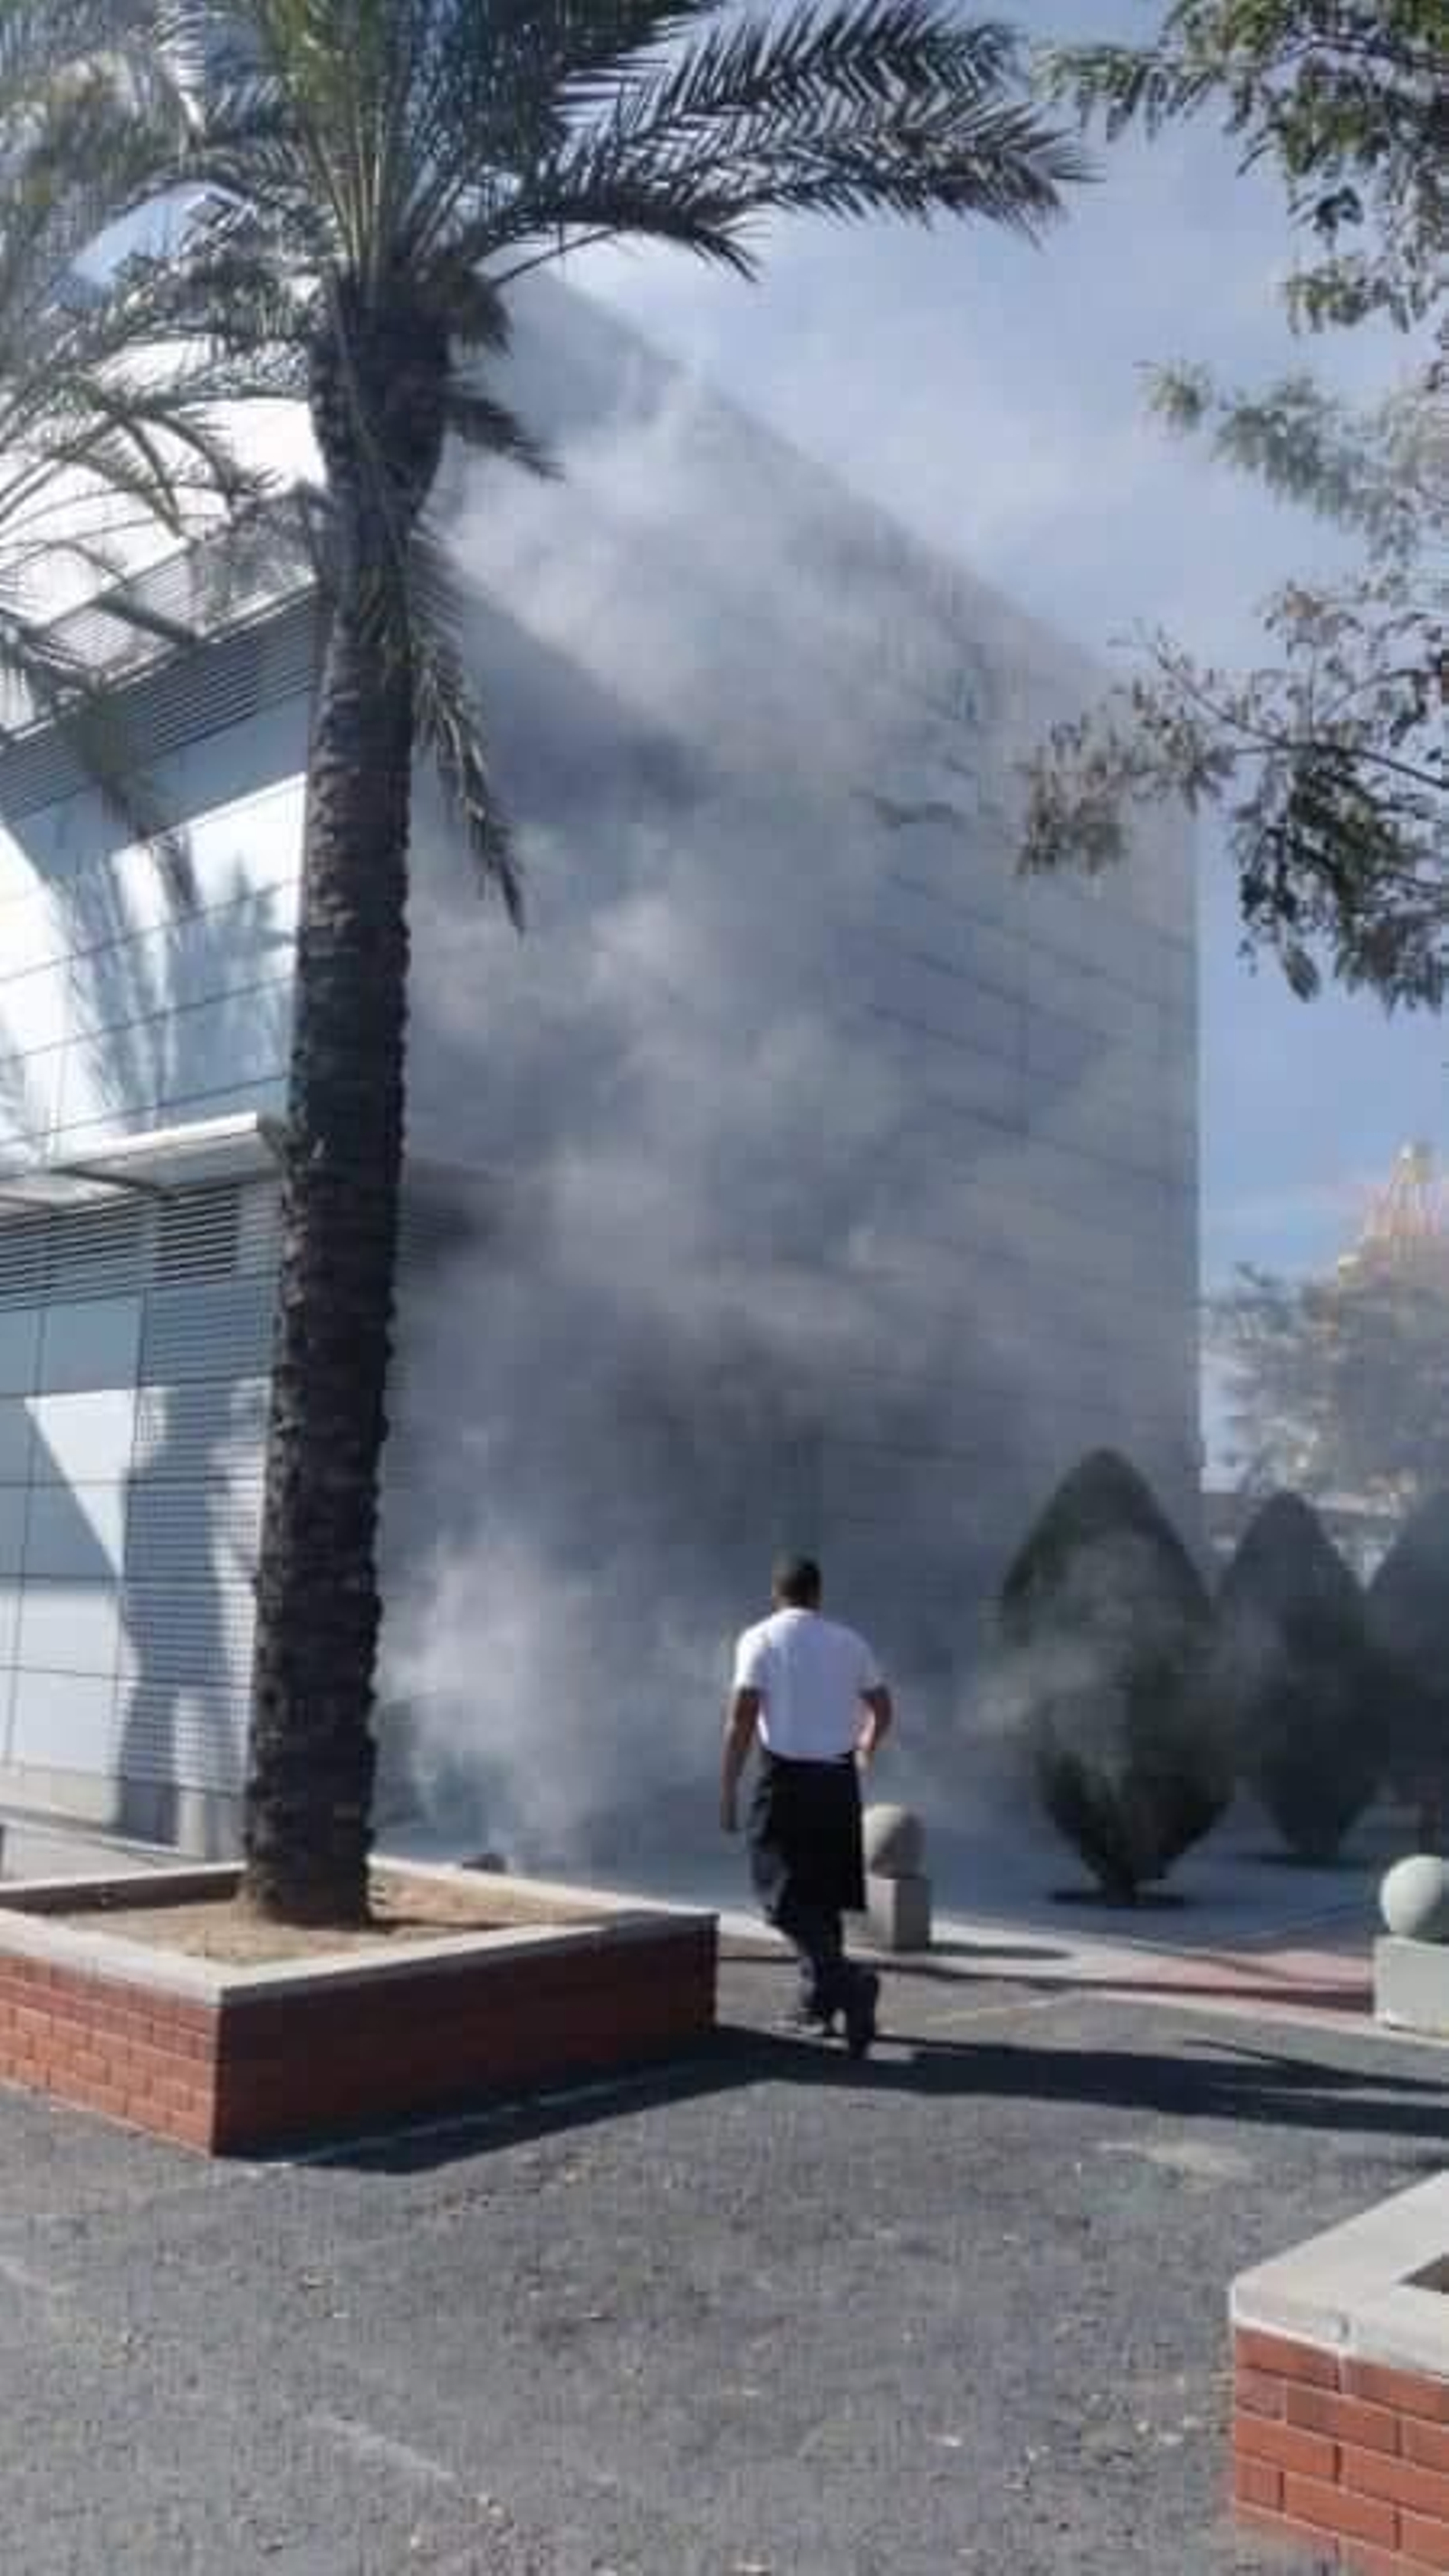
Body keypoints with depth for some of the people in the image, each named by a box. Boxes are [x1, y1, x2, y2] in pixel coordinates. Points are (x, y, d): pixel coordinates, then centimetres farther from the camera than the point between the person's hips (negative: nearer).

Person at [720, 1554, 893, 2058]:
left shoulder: (759, 1640, -5)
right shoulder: (849, 1642, 7)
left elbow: (741, 1720, -13)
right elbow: (882, 1708, 20)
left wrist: (728, 1790, -7)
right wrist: (866, 1748, 40)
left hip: (785, 1779, -4)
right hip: (837, 1779, 4)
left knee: (786, 1898, 0)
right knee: (824, 1893, 17)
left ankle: (846, 1980, -20)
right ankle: (816, 2003, 22)